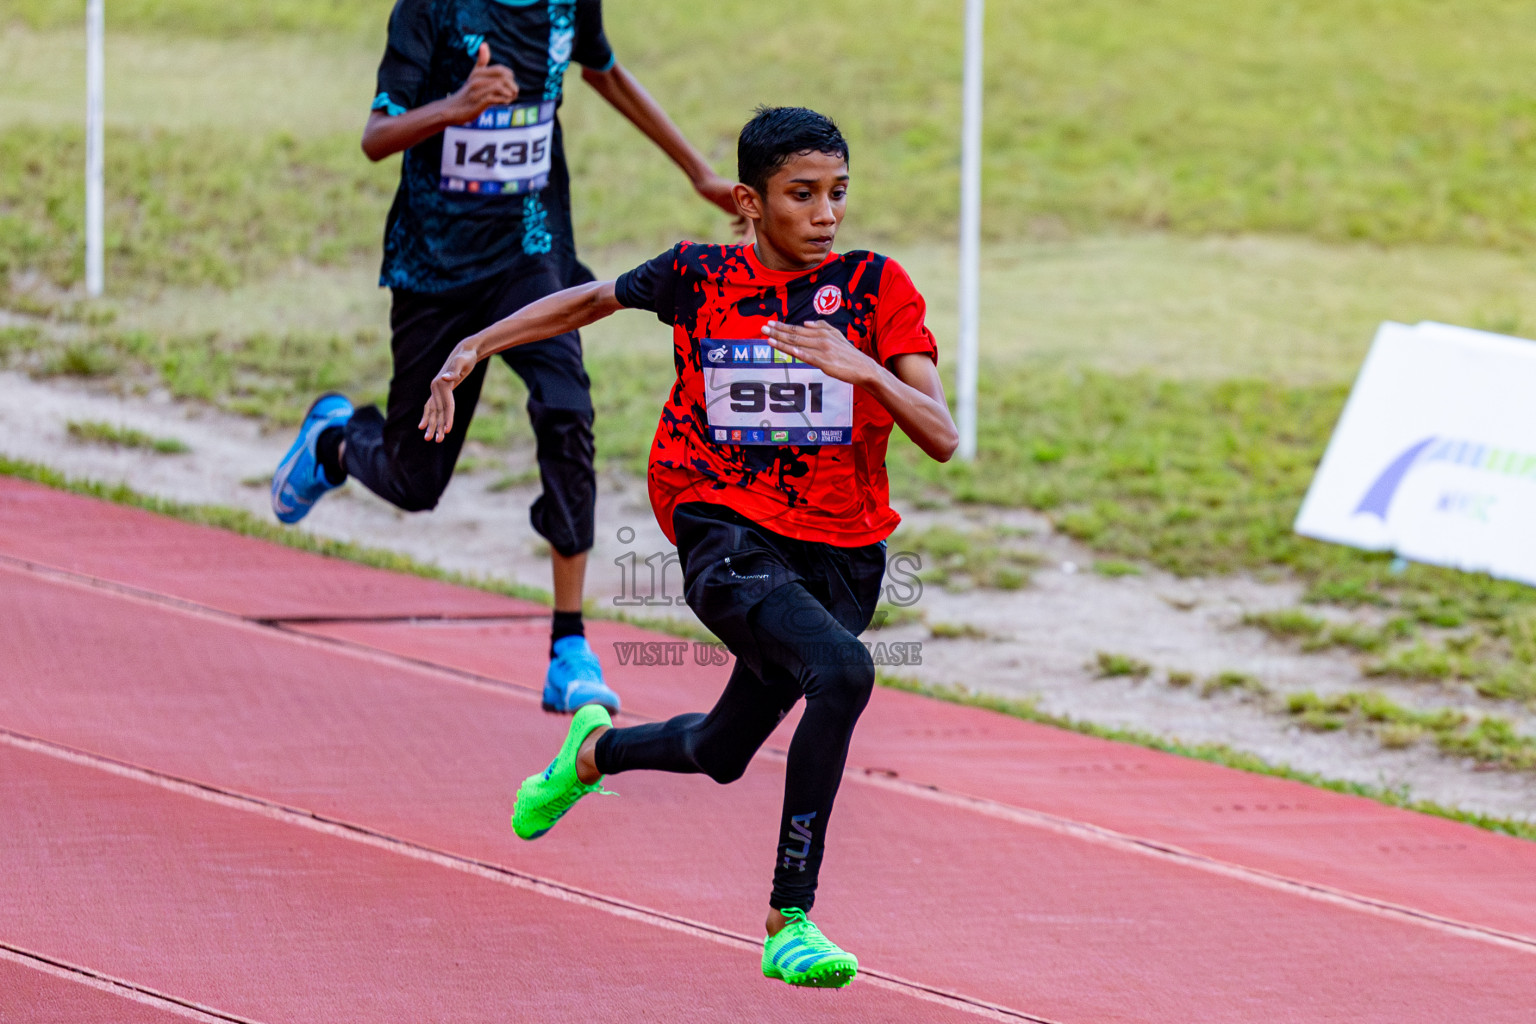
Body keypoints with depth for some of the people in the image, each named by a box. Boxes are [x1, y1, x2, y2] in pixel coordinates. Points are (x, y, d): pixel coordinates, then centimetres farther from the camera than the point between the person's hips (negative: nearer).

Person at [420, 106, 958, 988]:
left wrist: (864, 368, -25)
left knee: (723, 753, 16)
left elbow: (942, 438, -9)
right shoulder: (698, 278, -2)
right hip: (727, 539, -3)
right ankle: (791, 921, -27)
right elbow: (592, 300, 19)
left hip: (841, 557, 3)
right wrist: (475, 348, 15)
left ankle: (598, 750, 53)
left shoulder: (876, 288, -2)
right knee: (843, 672, -30)